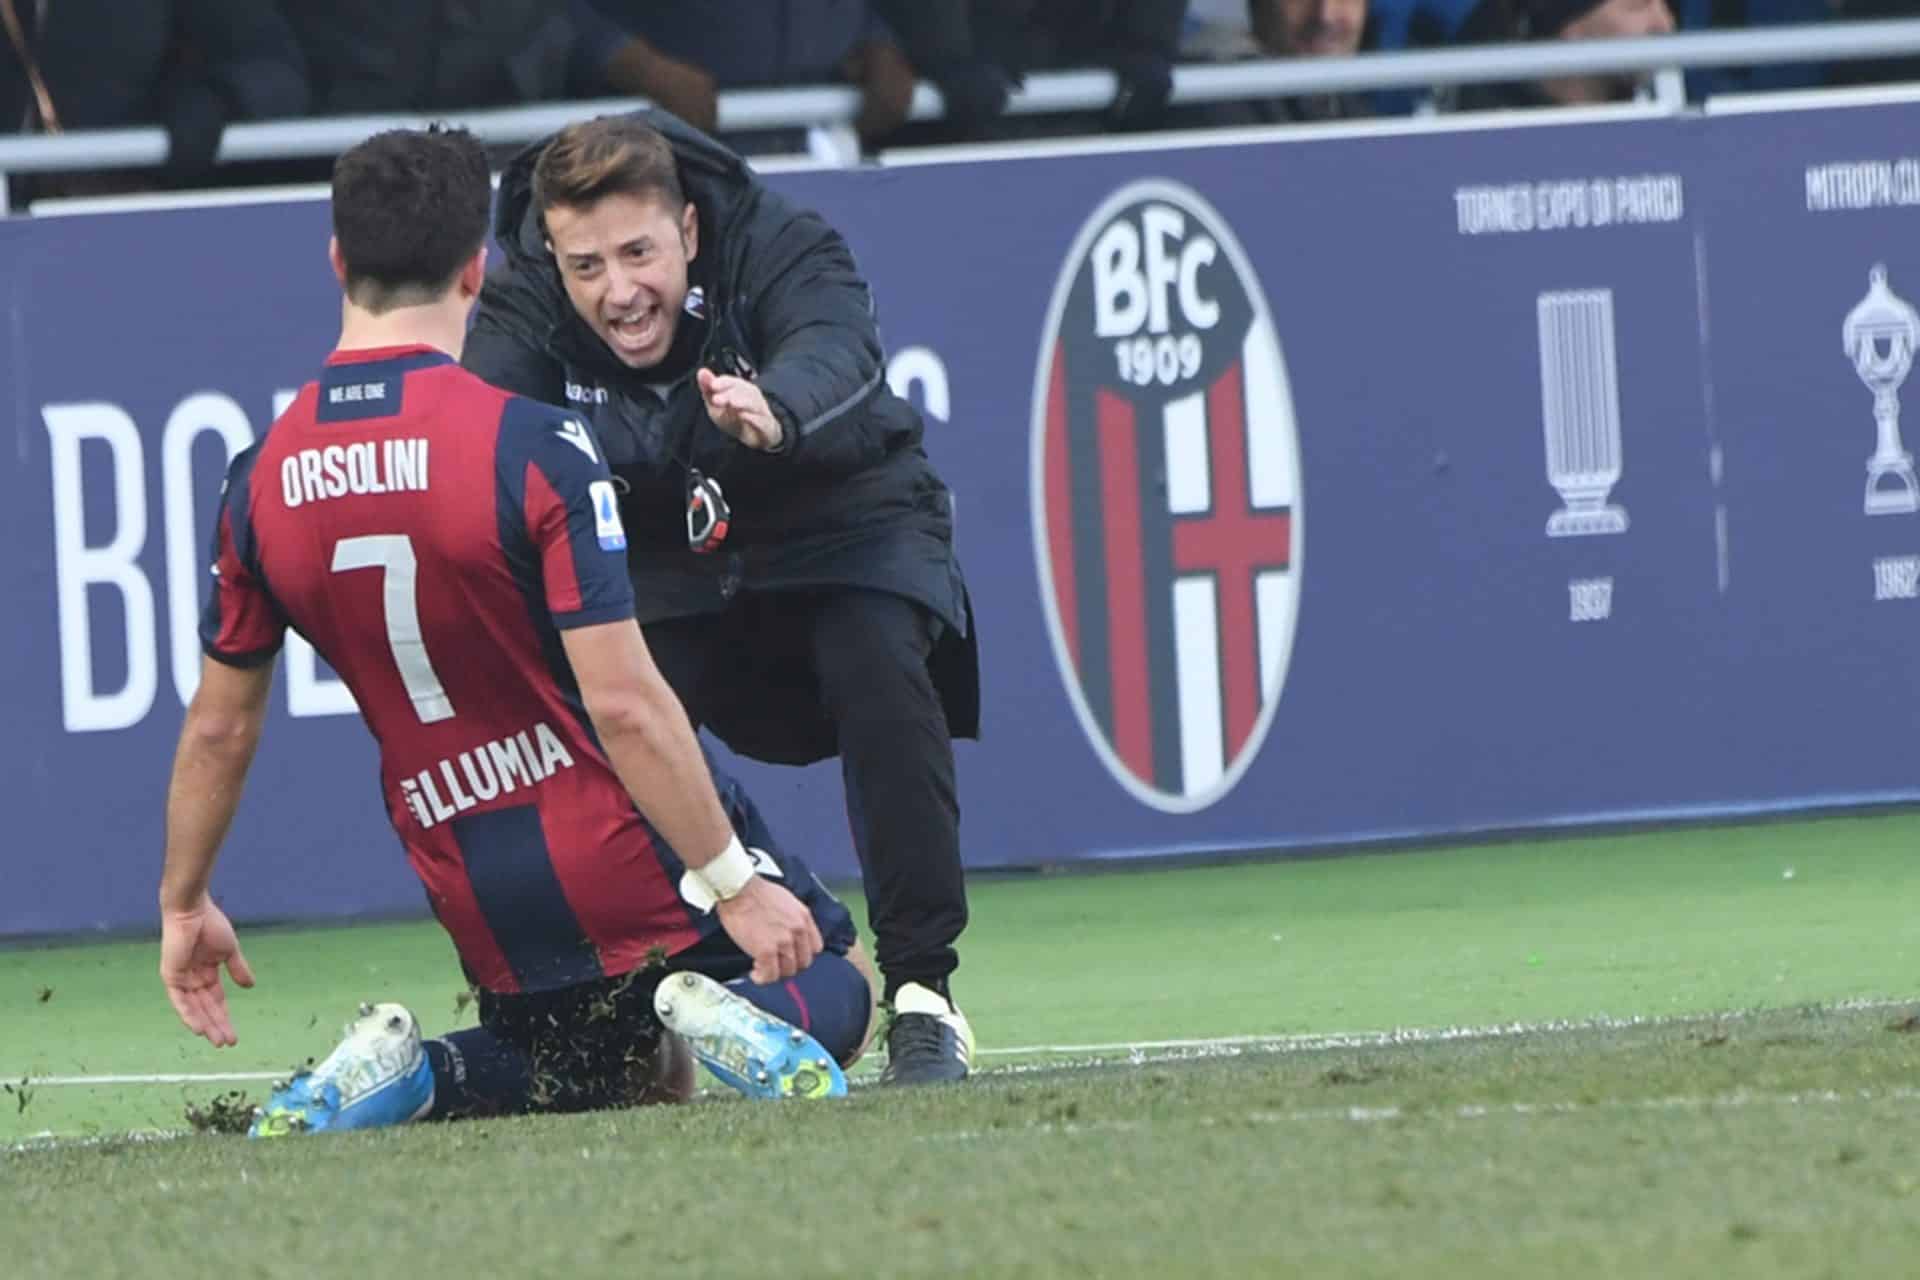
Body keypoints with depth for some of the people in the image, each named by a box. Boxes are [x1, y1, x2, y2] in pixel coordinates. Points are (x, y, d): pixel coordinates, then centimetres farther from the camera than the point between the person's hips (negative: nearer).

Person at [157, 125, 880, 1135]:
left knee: (637, 1079, 25)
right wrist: (733, 881, -16)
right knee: (835, 990, 17)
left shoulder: (260, 481, -1)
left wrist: (184, 903, 22)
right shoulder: (533, 445, -17)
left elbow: (219, 729, 8)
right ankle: (731, 1013, -18)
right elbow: (624, 704, -21)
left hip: (480, 908, 5)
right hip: (628, 859, -5)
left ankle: (421, 1072, -4)